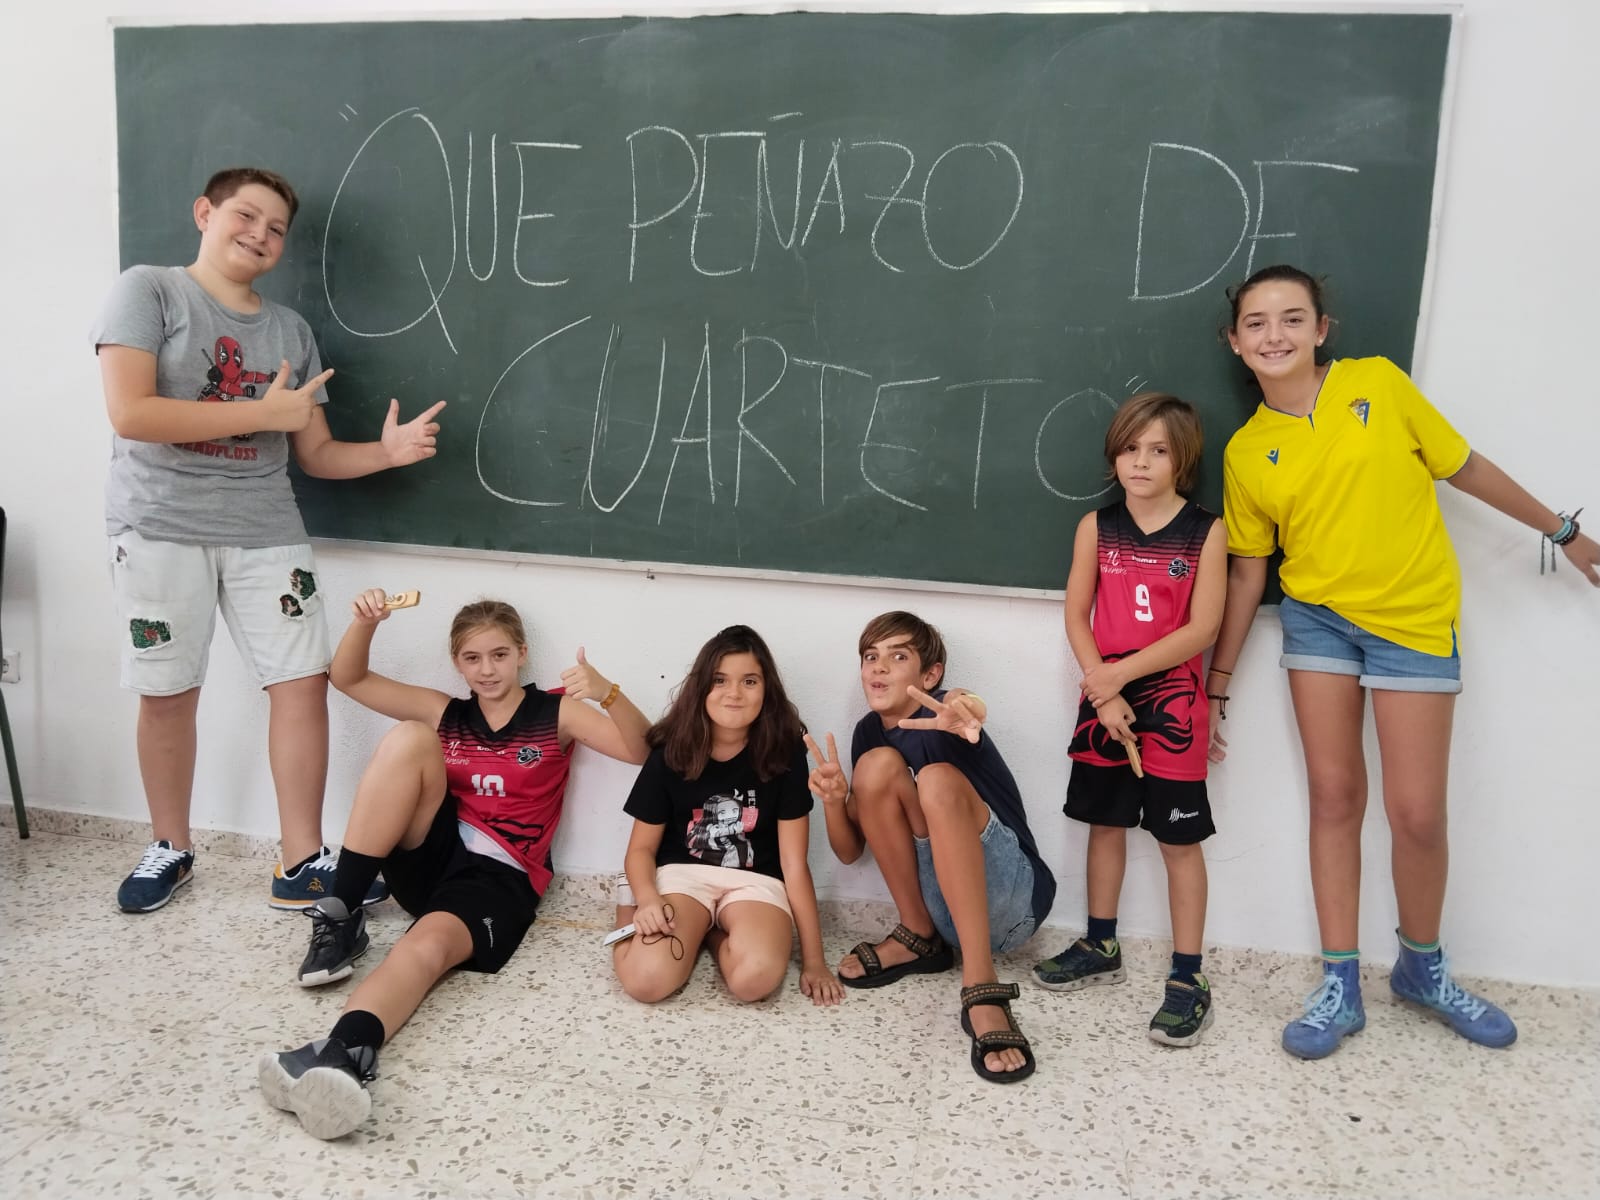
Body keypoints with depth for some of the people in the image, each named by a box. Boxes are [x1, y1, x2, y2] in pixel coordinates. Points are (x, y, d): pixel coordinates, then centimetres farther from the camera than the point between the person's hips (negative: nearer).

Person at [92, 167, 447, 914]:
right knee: (168, 695, 6)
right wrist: (263, 412, -14)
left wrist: (385, 452, -9)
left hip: (266, 530, 4)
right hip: (161, 528, -4)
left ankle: (301, 865, 6)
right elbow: (129, 412, -16)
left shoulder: (291, 331, 12)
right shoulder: (147, 291, -2)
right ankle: (170, 848, 27)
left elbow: (315, 453, 10)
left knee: (303, 682, -3)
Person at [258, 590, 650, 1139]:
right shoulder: (445, 714, 15)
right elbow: (348, 678, 14)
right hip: (430, 856, 3)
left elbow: (641, 751, -7)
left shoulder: (556, 713, 6)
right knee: (410, 737, -21)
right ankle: (341, 914, -23)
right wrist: (365, 622, -6)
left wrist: (608, 692, -26)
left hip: (499, 876, -3)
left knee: (430, 945, -37)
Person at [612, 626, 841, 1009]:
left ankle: (715, 933, 1)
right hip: (681, 874, 1)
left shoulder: (784, 753, -7)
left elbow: (794, 862, -5)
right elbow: (642, 847, 4)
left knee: (756, 977, -33)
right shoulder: (670, 752, -4)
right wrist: (647, 900, -20)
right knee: (646, 979, -29)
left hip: (754, 880, 0)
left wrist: (814, 959, -7)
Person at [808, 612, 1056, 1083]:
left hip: (1011, 898, -5)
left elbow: (954, 702, -41)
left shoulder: (938, 713, -13)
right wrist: (834, 799, -15)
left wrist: (960, 716, -66)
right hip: (943, 903, 5)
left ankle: (982, 991, -37)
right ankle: (920, 937, -2)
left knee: (938, 779, -32)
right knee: (879, 764, -15)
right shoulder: (869, 732, 5)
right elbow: (850, 851, 7)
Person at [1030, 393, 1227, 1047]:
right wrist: (1103, 691, -11)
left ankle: (1188, 977, 10)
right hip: (1103, 699, 3)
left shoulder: (1206, 532, -5)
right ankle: (1101, 948, 29)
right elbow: (1076, 617, 0)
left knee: (1179, 838, 1)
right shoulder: (1097, 527, 3)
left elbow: (1201, 629, -12)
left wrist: (1120, 673, -15)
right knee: (1106, 822, 14)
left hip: (1171, 703, -3)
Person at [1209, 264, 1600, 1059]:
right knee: (1334, 794, 4)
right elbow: (1246, 574, 5)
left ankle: (1423, 969, 25)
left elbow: (1463, 466, 6)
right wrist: (1215, 683, 5)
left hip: (1414, 619, -1)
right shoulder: (1246, 451, -1)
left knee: (1416, 812, -1)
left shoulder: (1378, 383, -5)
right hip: (1318, 617, 2)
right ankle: (1340, 986, 15)